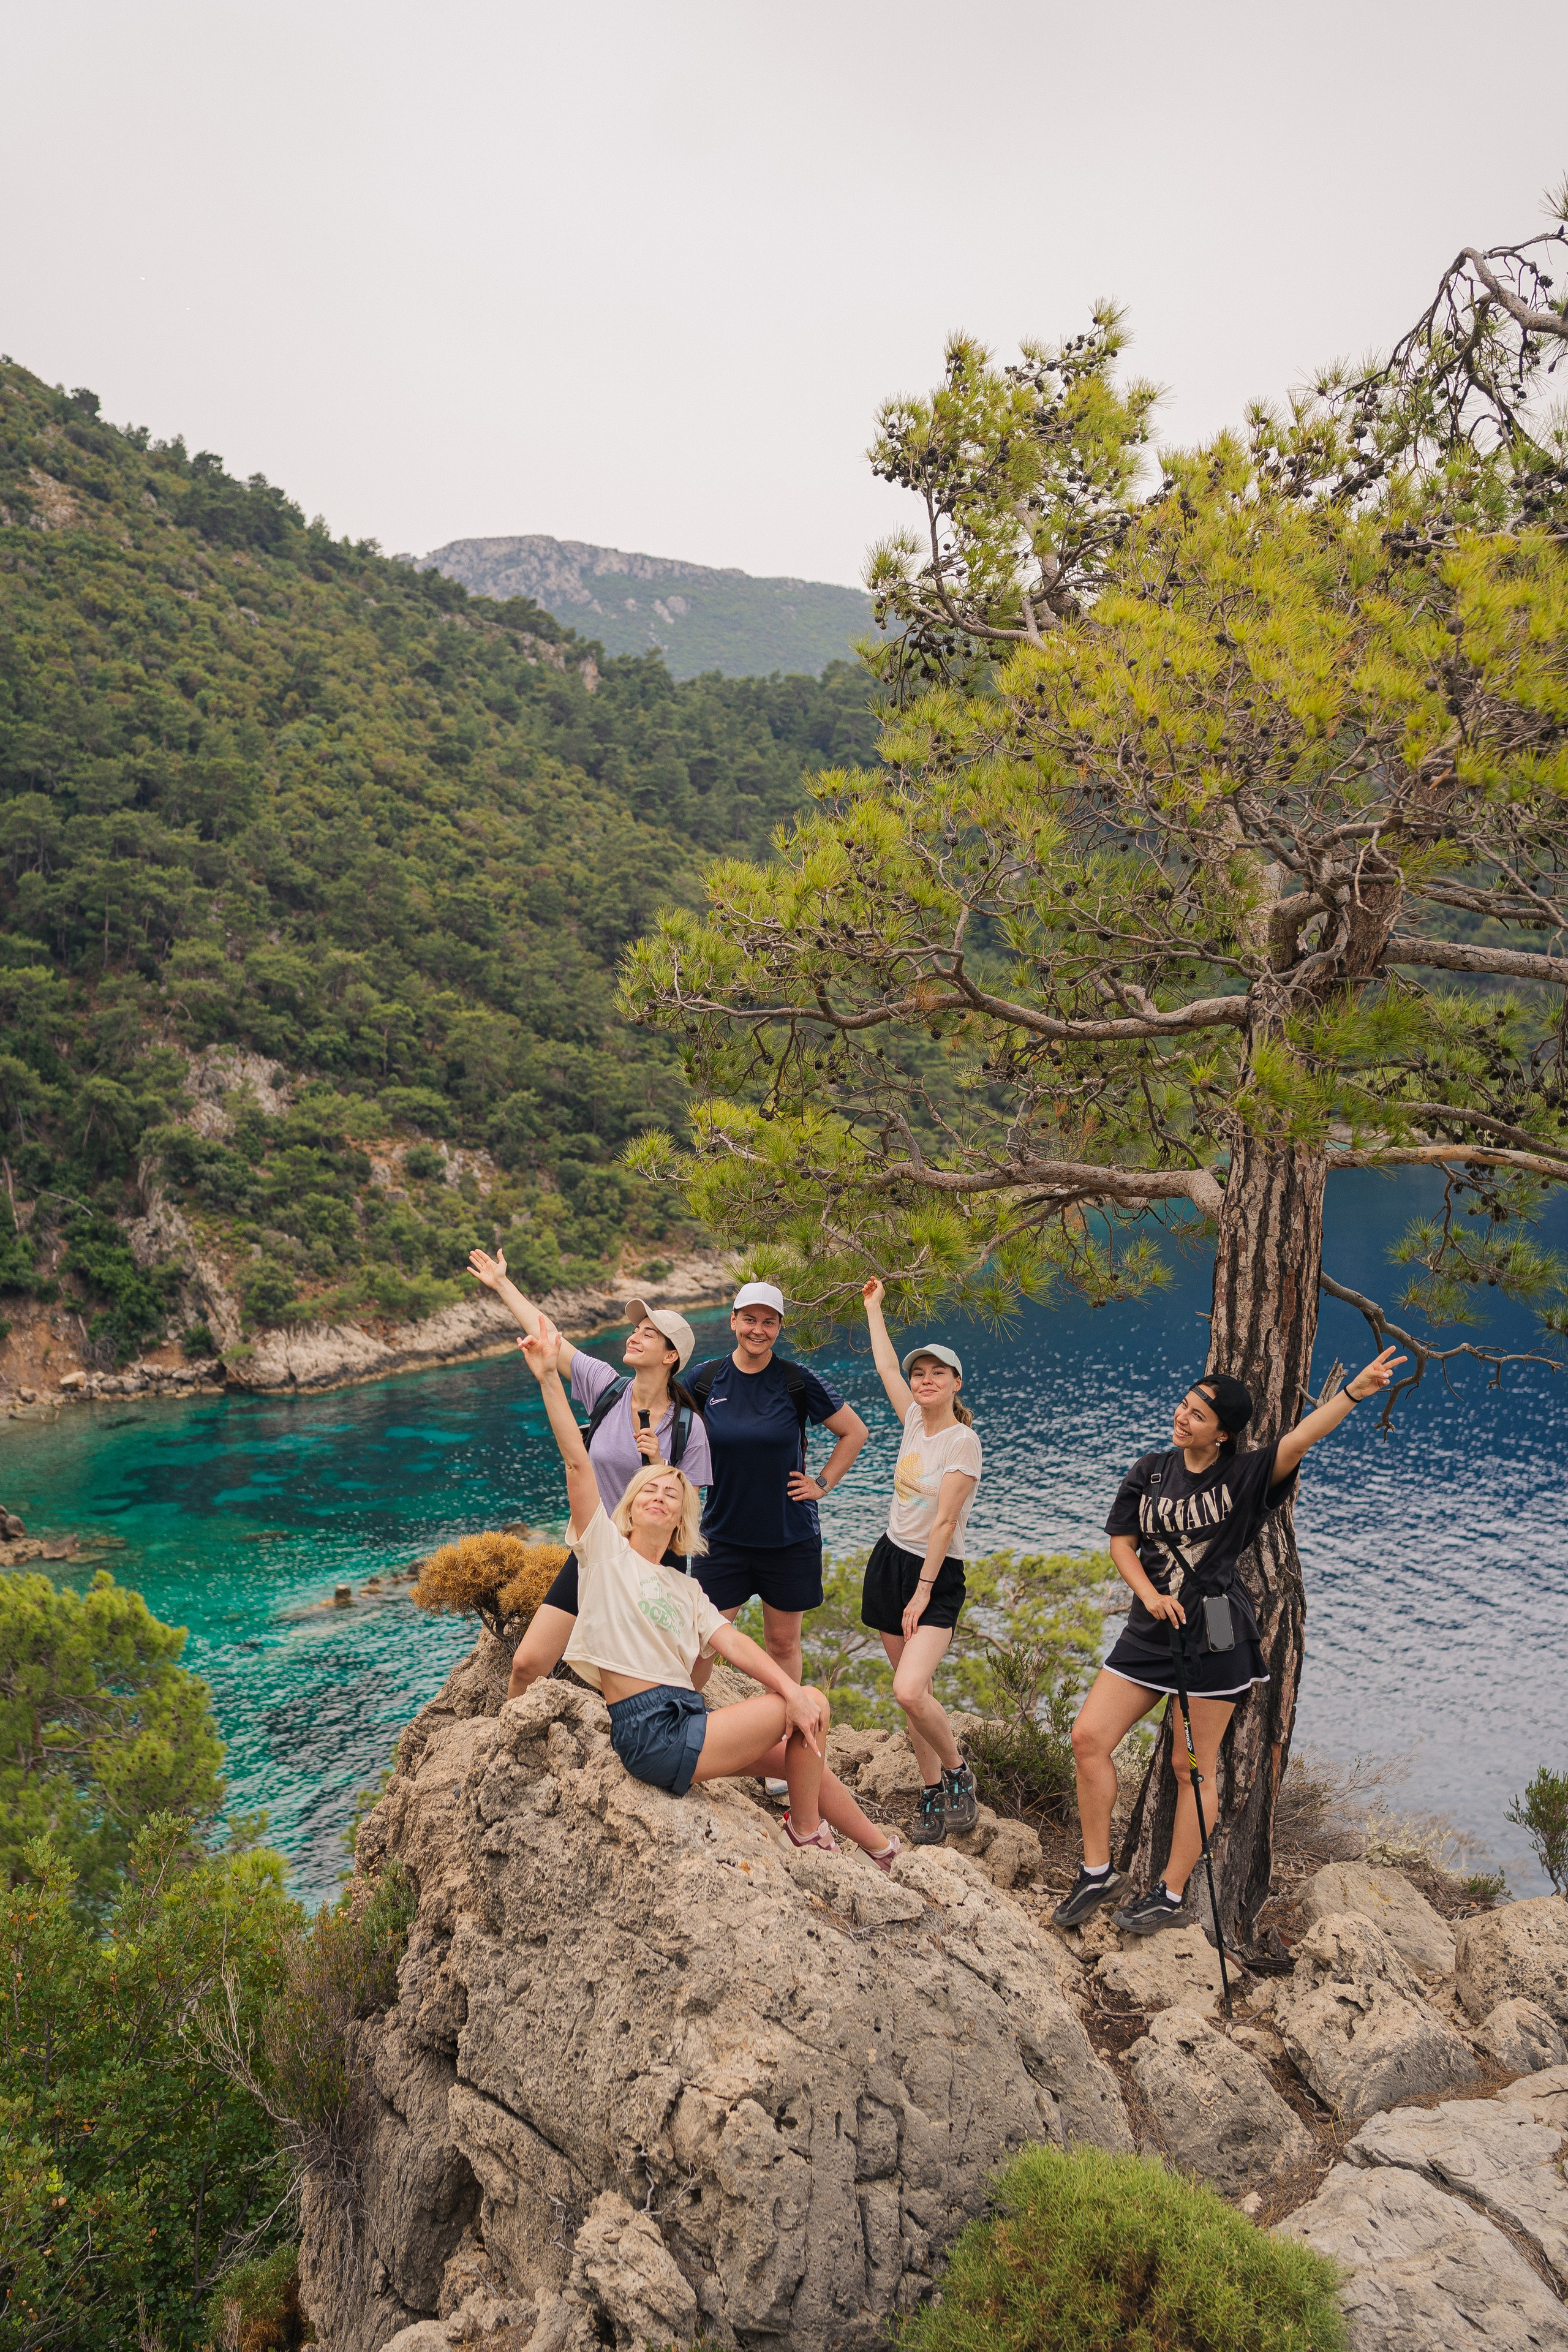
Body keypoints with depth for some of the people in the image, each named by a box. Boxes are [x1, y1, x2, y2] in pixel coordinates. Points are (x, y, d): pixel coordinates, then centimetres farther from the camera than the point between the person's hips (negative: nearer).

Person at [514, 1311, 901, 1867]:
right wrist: (549, 1378, -17)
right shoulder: (605, 1550, 1)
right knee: (815, 1706, -6)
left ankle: (884, 1851, 29)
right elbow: (576, 1461, -9)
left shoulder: (685, 1588, 19)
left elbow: (734, 1643, 6)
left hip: (687, 1721, 7)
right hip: (651, 1733, -7)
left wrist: (790, 1690, -11)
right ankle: (806, 1832, 12)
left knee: (799, 1750, 9)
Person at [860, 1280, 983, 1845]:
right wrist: (873, 1307, 29)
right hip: (889, 1560, 7)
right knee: (911, 1694, 8)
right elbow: (886, 1365, 21)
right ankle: (932, 1794, 19)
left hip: (935, 1575, -7)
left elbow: (944, 1523, -17)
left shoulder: (962, 1440, -15)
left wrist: (923, 1592, -17)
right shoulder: (915, 1421, 5)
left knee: (910, 1692, -21)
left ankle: (958, 1771, 4)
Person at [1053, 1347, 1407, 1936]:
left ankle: (1171, 1895, 20)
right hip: (1151, 1632, 5)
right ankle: (1098, 1873, 14)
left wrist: (1355, 1390, -37)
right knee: (1089, 1737, -1)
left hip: (1216, 1639, -4)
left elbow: (1298, 1439, -23)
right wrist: (1150, 1595, -10)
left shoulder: (1244, 1476, -8)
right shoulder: (1149, 1472, 4)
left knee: (1193, 1767, 4)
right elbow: (1121, 1543, 7)